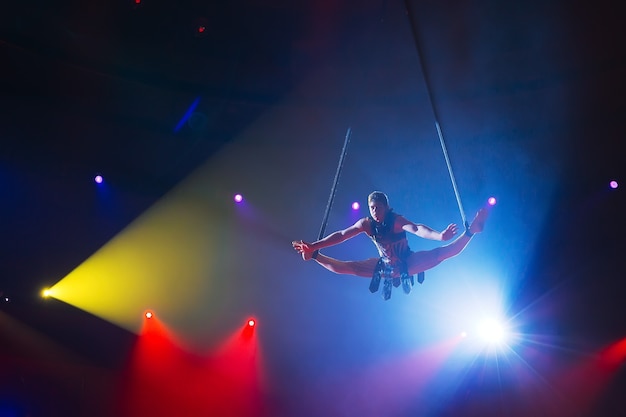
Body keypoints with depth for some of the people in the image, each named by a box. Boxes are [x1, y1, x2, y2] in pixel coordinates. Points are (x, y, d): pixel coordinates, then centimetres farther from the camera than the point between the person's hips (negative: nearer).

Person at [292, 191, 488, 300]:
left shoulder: (397, 221, -28)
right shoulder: (366, 224, -15)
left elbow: (417, 229, -45)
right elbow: (341, 235, -9)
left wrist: (440, 235, -65)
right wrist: (313, 247, -9)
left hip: (407, 263, -3)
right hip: (386, 266, 4)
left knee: (440, 253, -25)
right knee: (344, 267, 2)